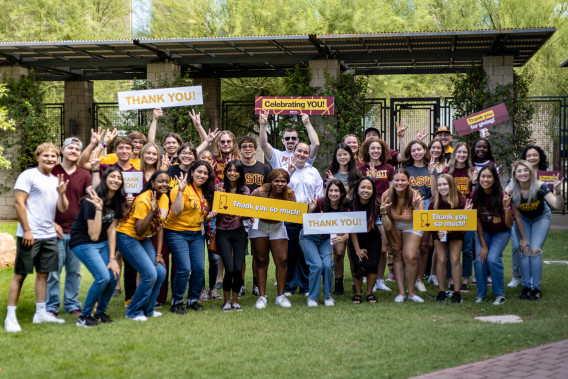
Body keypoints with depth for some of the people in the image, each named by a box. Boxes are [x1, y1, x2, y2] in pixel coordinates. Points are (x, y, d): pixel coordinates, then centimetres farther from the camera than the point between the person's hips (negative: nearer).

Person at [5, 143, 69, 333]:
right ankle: (10, 316, 3)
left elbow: (63, 208, 10)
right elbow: (18, 203, -11)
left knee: (43, 273, 10)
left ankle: (41, 313, 18)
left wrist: (61, 193, -10)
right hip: (30, 235, -7)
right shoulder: (28, 176, -5)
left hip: (49, 236, 7)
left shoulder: (56, 180, 14)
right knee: (20, 274, -2)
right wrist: (27, 230, -15)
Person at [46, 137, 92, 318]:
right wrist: (52, 223, -7)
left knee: (74, 271, 9)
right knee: (53, 270, -1)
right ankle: (51, 306, 10)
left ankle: (72, 305, 19)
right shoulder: (52, 171, 0)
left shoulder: (84, 175, 9)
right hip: (56, 230, -3)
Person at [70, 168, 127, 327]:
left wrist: (112, 258, -4)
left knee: (114, 275, -9)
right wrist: (99, 209, -35)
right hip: (83, 243, -7)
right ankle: (84, 317, -4)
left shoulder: (117, 201, 0)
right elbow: (93, 235, -26)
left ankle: (100, 312, 14)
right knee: (103, 277, -20)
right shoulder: (92, 201, -21)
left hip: (103, 243, 7)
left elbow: (111, 230, 2)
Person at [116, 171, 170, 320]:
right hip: (127, 236, -8)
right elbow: (139, 230, -28)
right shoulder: (143, 200, -24)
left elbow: (160, 227, 6)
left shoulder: (164, 199, -1)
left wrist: (158, 254, 3)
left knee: (161, 272, -2)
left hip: (143, 239, 8)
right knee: (150, 274, -16)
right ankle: (134, 311, 3)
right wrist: (152, 210, -37)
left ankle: (147, 309, 16)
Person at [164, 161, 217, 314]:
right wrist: (180, 190, -29)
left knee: (199, 268, -1)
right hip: (177, 233, -7)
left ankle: (193, 300, 18)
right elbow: (177, 211, -24)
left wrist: (209, 216, 0)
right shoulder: (183, 189, -12)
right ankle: (176, 302, 4)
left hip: (196, 234, 7)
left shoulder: (206, 192, 10)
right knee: (184, 268, -14)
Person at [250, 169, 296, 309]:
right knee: (261, 261, 3)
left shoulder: (290, 195, -16)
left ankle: (280, 296, 8)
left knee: (282, 261, -4)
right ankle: (262, 296, 10)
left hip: (278, 228, 2)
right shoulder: (260, 192, -24)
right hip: (259, 226, -2)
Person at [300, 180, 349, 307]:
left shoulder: (344, 209, -13)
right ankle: (312, 297, 1)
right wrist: (310, 210, -38)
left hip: (326, 239, 3)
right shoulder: (320, 203, -23)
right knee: (317, 265, -18)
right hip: (309, 237, -3)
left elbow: (347, 233, -14)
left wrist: (342, 238, -36)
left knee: (327, 265, -16)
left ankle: (327, 296, 7)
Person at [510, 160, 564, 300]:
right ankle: (526, 287, 0)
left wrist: (558, 192, -56)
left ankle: (536, 288, -6)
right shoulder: (512, 191, -25)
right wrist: (522, 239, -12)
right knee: (525, 251, -9)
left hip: (541, 218, -2)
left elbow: (559, 206, -38)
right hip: (523, 220, 2)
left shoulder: (540, 187, -32)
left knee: (535, 250, -14)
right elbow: (517, 216, -14)